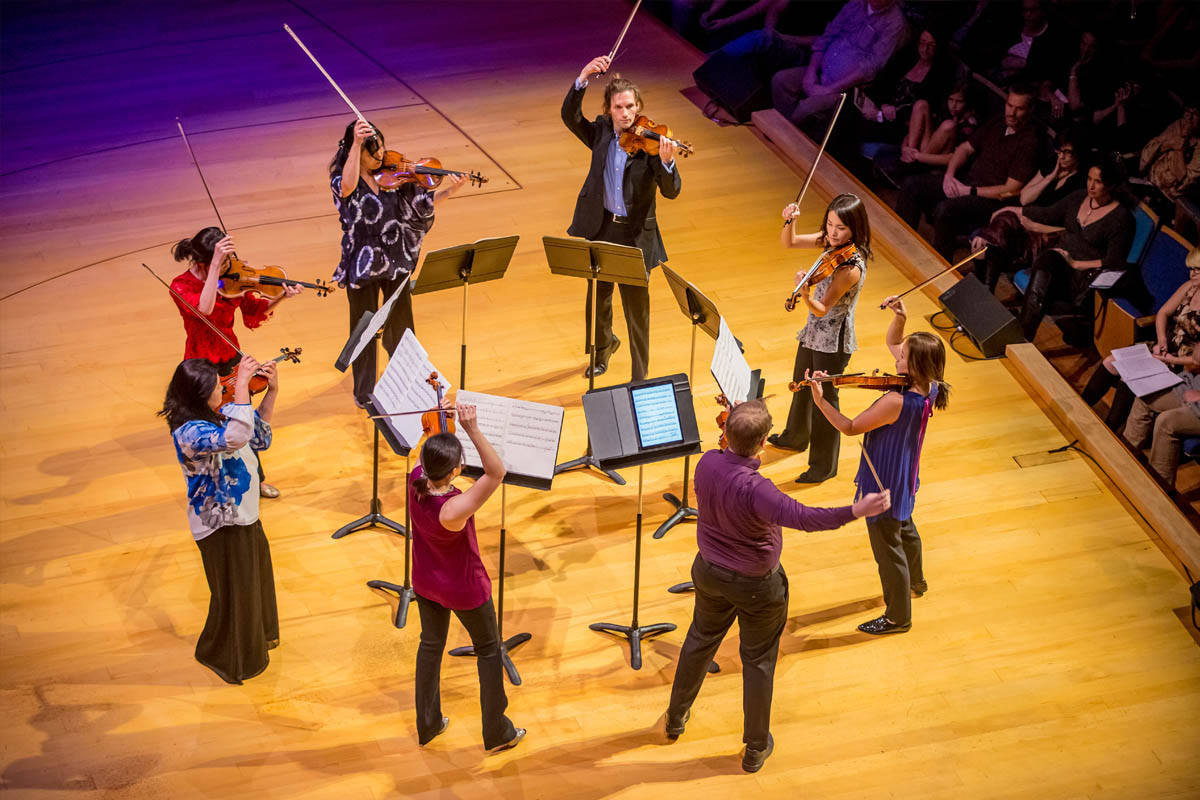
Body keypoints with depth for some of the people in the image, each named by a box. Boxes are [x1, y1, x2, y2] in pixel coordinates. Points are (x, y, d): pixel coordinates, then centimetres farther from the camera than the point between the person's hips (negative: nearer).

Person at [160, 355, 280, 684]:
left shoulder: (218, 413, -5)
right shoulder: (189, 432, -32)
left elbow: (258, 434, 9)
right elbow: (237, 436, -50)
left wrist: (272, 391, -4)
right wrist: (242, 383, -46)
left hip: (244, 515, 9)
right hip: (221, 525, -9)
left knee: (256, 580, 30)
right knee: (234, 593, 11)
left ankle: (257, 637, 55)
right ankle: (230, 659, 35)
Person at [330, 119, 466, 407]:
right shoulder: (341, 181, -14)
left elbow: (421, 202, -4)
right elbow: (348, 186, -38)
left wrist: (448, 192, -23)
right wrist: (356, 143, -45)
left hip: (396, 260, 4)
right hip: (363, 265, -4)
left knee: (401, 324, 19)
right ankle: (364, 393, 25)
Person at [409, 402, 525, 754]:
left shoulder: (416, 481, -22)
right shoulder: (453, 510, -41)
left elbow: (430, 457, -2)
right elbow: (496, 472, -45)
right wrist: (473, 429, -53)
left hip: (425, 582, 6)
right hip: (464, 589, -6)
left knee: (431, 645, 27)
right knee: (489, 650, 18)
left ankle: (427, 725, 42)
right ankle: (497, 733, 31)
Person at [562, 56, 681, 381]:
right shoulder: (600, 133, 1)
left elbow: (671, 191, -17)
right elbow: (570, 116, -15)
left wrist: (666, 161, -36)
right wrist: (584, 76, -26)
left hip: (635, 234, -3)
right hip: (601, 228, 3)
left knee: (636, 308, 0)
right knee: (597, 299, 21)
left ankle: (640, 379, 12)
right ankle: (603, 345, 51)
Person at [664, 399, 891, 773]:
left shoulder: (707, 463, -17)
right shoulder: (754, 489, -38)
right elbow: (799, 516, -49)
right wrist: (856, 511, -53)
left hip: (710, 572, 6)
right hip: (756, 585, -6)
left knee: (701, 639, 30)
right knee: (758, 662, 15)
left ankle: (676, 716, 49)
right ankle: (756, 748, 31)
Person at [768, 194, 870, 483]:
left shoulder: (851, 267, -30)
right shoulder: (830, 242, -7)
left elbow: (822, 309, -30)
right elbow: (789, 242, 3)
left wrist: (805, 295, -49)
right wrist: (790, 221, -16)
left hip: (833, 340, -9)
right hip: (813, 330, 9)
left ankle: (825, 465, 24)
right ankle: (795, 436, 54)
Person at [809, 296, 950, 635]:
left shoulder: (896, 402, -37)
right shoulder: (926, 388, -12)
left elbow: (850, 427, -26)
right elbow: (892, 343, 3)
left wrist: (819, 400, -26)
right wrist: (900, 319, -14)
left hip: (885, 485, -9)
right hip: (905, 480, 9)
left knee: (887, 547, 10)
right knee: (904, 529, 34)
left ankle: (898, 616, 29)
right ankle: (915, 581, 61)